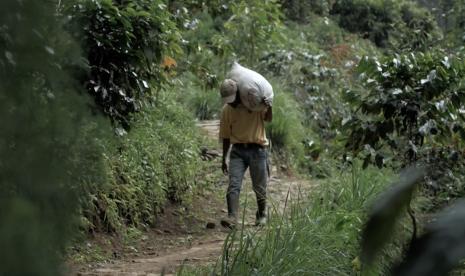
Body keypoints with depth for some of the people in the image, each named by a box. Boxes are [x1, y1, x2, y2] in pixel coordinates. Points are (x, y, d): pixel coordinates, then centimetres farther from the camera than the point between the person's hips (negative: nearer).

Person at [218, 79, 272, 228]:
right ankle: (232, 217, -22)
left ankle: (262, 215, 28)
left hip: (257, 150, -2)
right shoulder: (227, 110, 4)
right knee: (233, 185, -14)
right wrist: (224, 159, 14)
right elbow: (226, 136, 12)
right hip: (237, 151, 2)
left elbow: (268, 119, -18)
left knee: (259, 187, 7)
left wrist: (269, 107, -40)